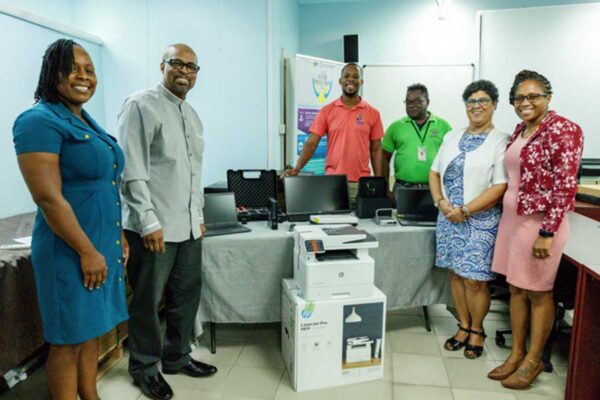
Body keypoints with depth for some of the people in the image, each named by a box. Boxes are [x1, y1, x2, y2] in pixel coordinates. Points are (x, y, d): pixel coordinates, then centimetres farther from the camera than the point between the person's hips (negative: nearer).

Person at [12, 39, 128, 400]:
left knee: (93, 331, 19)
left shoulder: (87, 122, 13)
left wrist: (119, 237, 15)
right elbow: (48, 197, -20)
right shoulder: (40, 121, -14)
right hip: (71, 252, -9)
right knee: (69, 339, 6)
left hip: (103, 246, 9)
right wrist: (88, 252, -19)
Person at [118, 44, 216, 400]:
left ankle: (177, 357, 35)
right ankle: (145, 367, 27)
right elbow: (133, 170, -15)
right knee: (148, 301, 8)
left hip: (188, 225, 8)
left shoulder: (192, 114, 15)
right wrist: (148, 221, -18)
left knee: (187, 294, 16)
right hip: (155, 226, -7)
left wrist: (199, 215, 16)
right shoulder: (142, 105, -8)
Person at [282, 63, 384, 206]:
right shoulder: (327, 111, 3)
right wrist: (297, 169, -15)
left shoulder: (372, 113, 5)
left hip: (361, 183, 1)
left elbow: (375, 150, 8)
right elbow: (311, 143, -1)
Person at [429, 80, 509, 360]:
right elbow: (434, 172, 12)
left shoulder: (500, 142, -6)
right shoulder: (452, 137, 11)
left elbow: (500, 187, -14)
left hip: (481, 220, -5)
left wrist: (465, 211, -17)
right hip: (449, 218, 5)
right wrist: (441, 202, -5)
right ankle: (464, 326, 29)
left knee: (474, 281, 1)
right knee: (456, 274, 12)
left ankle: (477, 330, 24)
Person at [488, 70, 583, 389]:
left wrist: (547, 233, -20)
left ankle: (533, 360, 23)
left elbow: (565, 186, -17)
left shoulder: (562, 130, -12)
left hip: (540, 222, -7)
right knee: (516, 289, 14)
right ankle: (516, 353, 28)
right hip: (511, 218, 8)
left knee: (537, 292, 6)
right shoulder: (520, 130, 11)